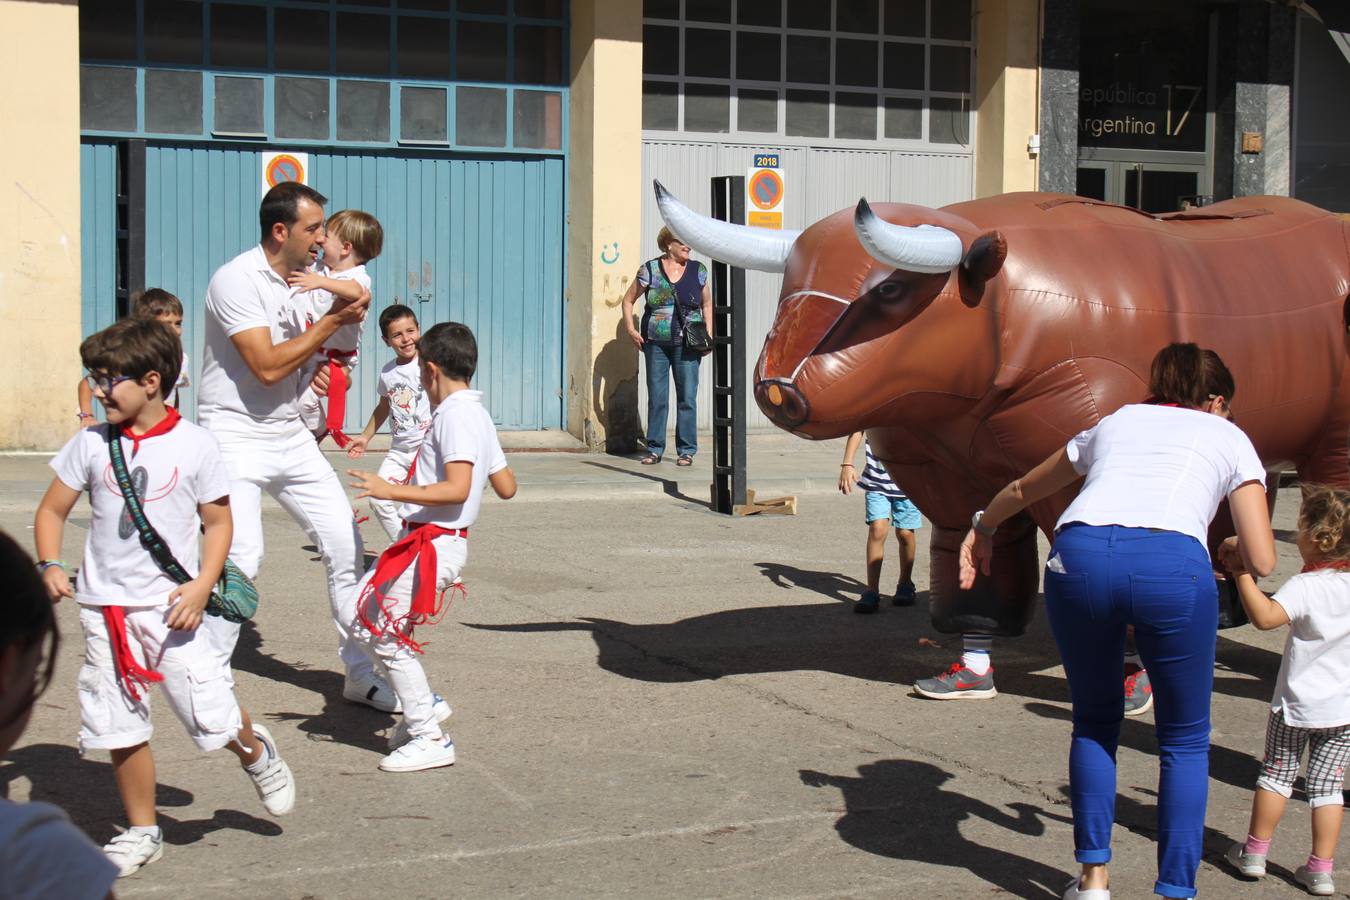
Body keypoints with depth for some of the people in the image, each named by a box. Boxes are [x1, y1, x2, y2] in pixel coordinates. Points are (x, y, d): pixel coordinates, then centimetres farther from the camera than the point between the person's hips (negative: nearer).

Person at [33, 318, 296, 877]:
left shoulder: (194, 446, -5)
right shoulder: (90, 445, 2)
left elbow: (218, 522, 1)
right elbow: (52, 511, 10)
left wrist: (202, 585, -12)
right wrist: (50, 566, -7)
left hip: (171, 606, -3)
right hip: (104, 608, 3)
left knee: (212, 718, -6)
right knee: (120, 729, 6)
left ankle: (256, 753, 28)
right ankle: (142, 831, 23)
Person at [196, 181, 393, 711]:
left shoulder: (295, 281, 10)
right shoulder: (237, 280, -15)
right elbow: (266, 366, -23)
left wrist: (319, 366, -1)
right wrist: (333, 321, -16)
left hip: (290, 436, 8)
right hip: (235, 438, -8)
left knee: (347, 545, 3)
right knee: (242, 558, -21)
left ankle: (361, 674, 15)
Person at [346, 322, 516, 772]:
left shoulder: (455, 415, -16)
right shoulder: (476, 413, 13)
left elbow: (458, 489, -27)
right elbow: (507, 487, 16)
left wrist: (392, 491, -26)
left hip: (435, 545, -10)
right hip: (428, 542, 10)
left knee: (388, 637, -5)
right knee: (361, 614, 16)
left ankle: (430, 738, 3)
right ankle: (425, 703, 23)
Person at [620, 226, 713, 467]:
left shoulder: (698, 271, 7)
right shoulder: (650, 270, 3)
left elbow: (707, 305, 15)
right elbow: (628, 301, 11)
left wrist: (708, 335, 3)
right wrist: (631, 330, 0)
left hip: (686, 344, 0)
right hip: (656, 343, 0)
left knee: (687, 397, -2)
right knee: (656, 398, 4)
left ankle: (686, 451, 6)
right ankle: (654, 449, 13)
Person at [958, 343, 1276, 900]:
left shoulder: (1115, 422, 35)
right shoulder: (1228, 437, 27)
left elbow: (1023, 490, 49)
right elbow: (1262, 562, 18)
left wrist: (981, 530, 68)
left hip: (1077, 555, 3)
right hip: (1172, 565, -2)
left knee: (1095, 722, 25)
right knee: (1185, 740, 17)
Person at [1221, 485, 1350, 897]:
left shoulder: (1305, 587, -21)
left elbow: (1265, 616, -37)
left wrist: (1241, 572, -32)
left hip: (1298, 703, -4)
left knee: (1276, 773, 12)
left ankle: (1254, 852, 22)